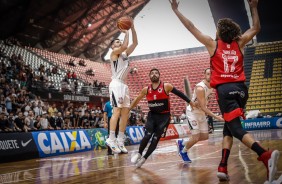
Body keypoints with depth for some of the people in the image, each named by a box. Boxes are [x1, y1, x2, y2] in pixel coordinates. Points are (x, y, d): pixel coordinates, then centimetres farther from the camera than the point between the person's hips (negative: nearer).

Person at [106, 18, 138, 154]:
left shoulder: (125, 54, 21)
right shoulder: (114, 52, 0)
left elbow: (135, 43, 15)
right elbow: (125, 45, -18)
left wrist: (132, 29, 8)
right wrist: (126, 32, -5)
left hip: (124, 85, 8)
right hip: (116, 84, -8)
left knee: (125, 112, 4)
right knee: (117, 111, -16)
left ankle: (120, 141, 6)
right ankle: (111, 139, -16)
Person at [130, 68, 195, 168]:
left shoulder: (166, 86, -9)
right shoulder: (146, 89, 2)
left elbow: (179, 93, -5)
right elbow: (137, 99, 15)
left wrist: (190, 102, -7)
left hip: (164, 116, -2)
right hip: (152, 115, 2)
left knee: (155, 139, -4)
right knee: (147, 136, -15)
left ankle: (144, 158, 11)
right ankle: (139, 154, 7)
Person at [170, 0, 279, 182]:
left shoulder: (213, 44, 5)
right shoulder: (239, 44, 13)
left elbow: (191, 27, 9)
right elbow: (256, 28, 28)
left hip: (225, 89, -4)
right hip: (240, 88, 5)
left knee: (236, 128, -10)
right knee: (228, 128, 14)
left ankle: (265, 155, -32)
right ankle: (223, 167, 6)